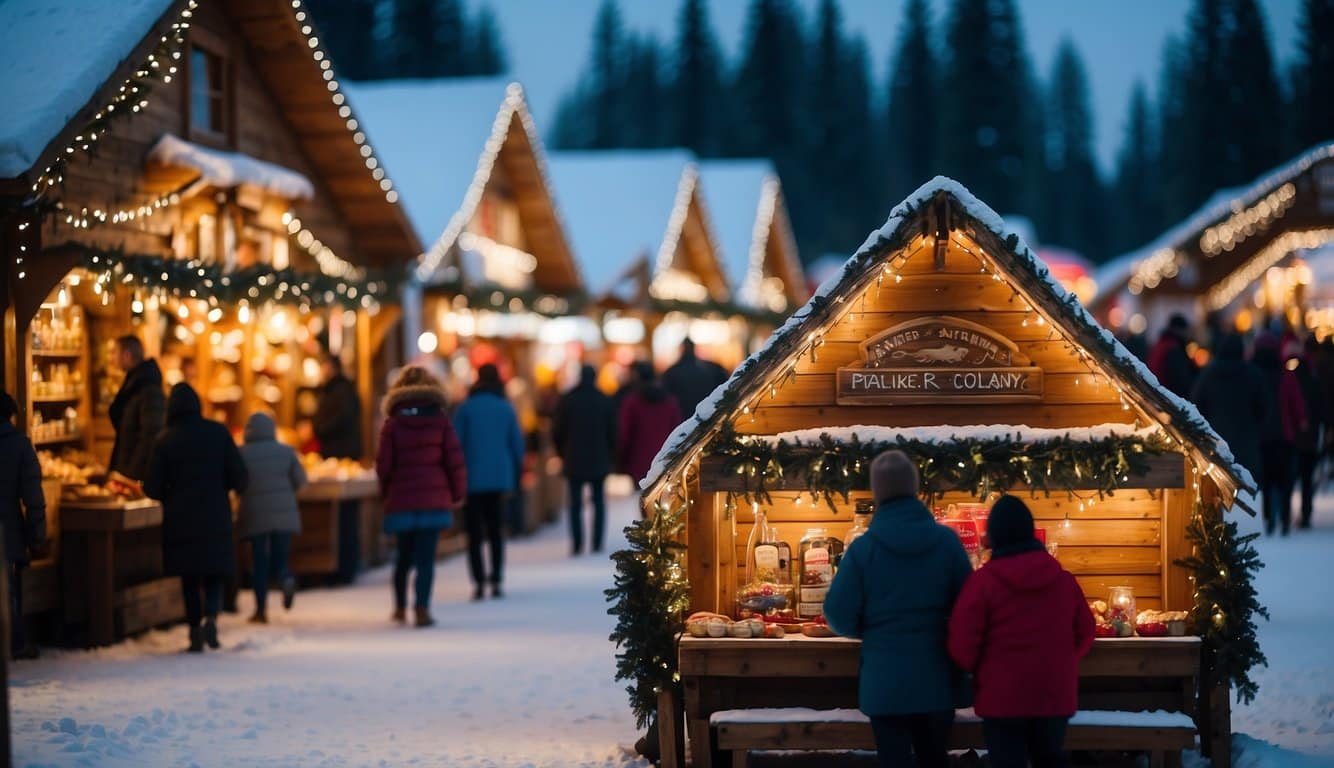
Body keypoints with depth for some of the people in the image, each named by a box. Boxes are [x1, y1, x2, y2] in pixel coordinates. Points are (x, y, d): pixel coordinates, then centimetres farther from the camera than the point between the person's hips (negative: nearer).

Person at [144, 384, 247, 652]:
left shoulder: (164, 440, -6)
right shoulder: (218, 432, -4)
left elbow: (152, 488, -5)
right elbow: (239, 478, -4)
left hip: (180, 519, 0)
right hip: (215, 517, 0)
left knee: (189, 578, 10)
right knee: (214, 573, 11)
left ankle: (195, 634, 9)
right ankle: (210, 617, -14)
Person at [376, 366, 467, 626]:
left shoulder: (393, 423, 0)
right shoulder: (440, 420, -1)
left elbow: (383, 464, -3)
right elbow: (454, 459, -3)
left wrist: (386, 492, 14)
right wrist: (458, 493, 7)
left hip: (401, 499, 1)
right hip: (434, 498, -1)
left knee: (404, 555, 17)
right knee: (426, 556, -2)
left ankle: (400, 607, 24)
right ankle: (422, 608, -13)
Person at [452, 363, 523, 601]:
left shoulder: (466, 408, -4)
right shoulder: (507, 409, 3)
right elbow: (517, 445, 5)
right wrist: (515, 478, 14)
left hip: (472, 480, -2)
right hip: (499, 479, 3)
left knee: (474, 532, 1)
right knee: (495, 531, 11)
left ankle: (479, 582, -9)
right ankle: (496, 580, 4)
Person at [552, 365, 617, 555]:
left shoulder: (566, 400, -3)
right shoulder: (605, 401, 0)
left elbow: (557, 431, -1)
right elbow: (613, 431, 2)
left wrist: (563, 453, 13)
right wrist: (609, 455, 13)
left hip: (574, 461, -1)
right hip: (599, 460, 1)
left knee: (575, 502, 2)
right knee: (599, 500, 8)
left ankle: (577, 543, -5)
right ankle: (597, 543, 3)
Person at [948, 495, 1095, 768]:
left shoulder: (984, 581, -11)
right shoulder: (1063, 578, 3)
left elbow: (962, 645, -10)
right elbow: (1084, 634, 9)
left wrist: (981, 671, 10)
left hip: (1002, 697, -4)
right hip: (1055, 694, 4)